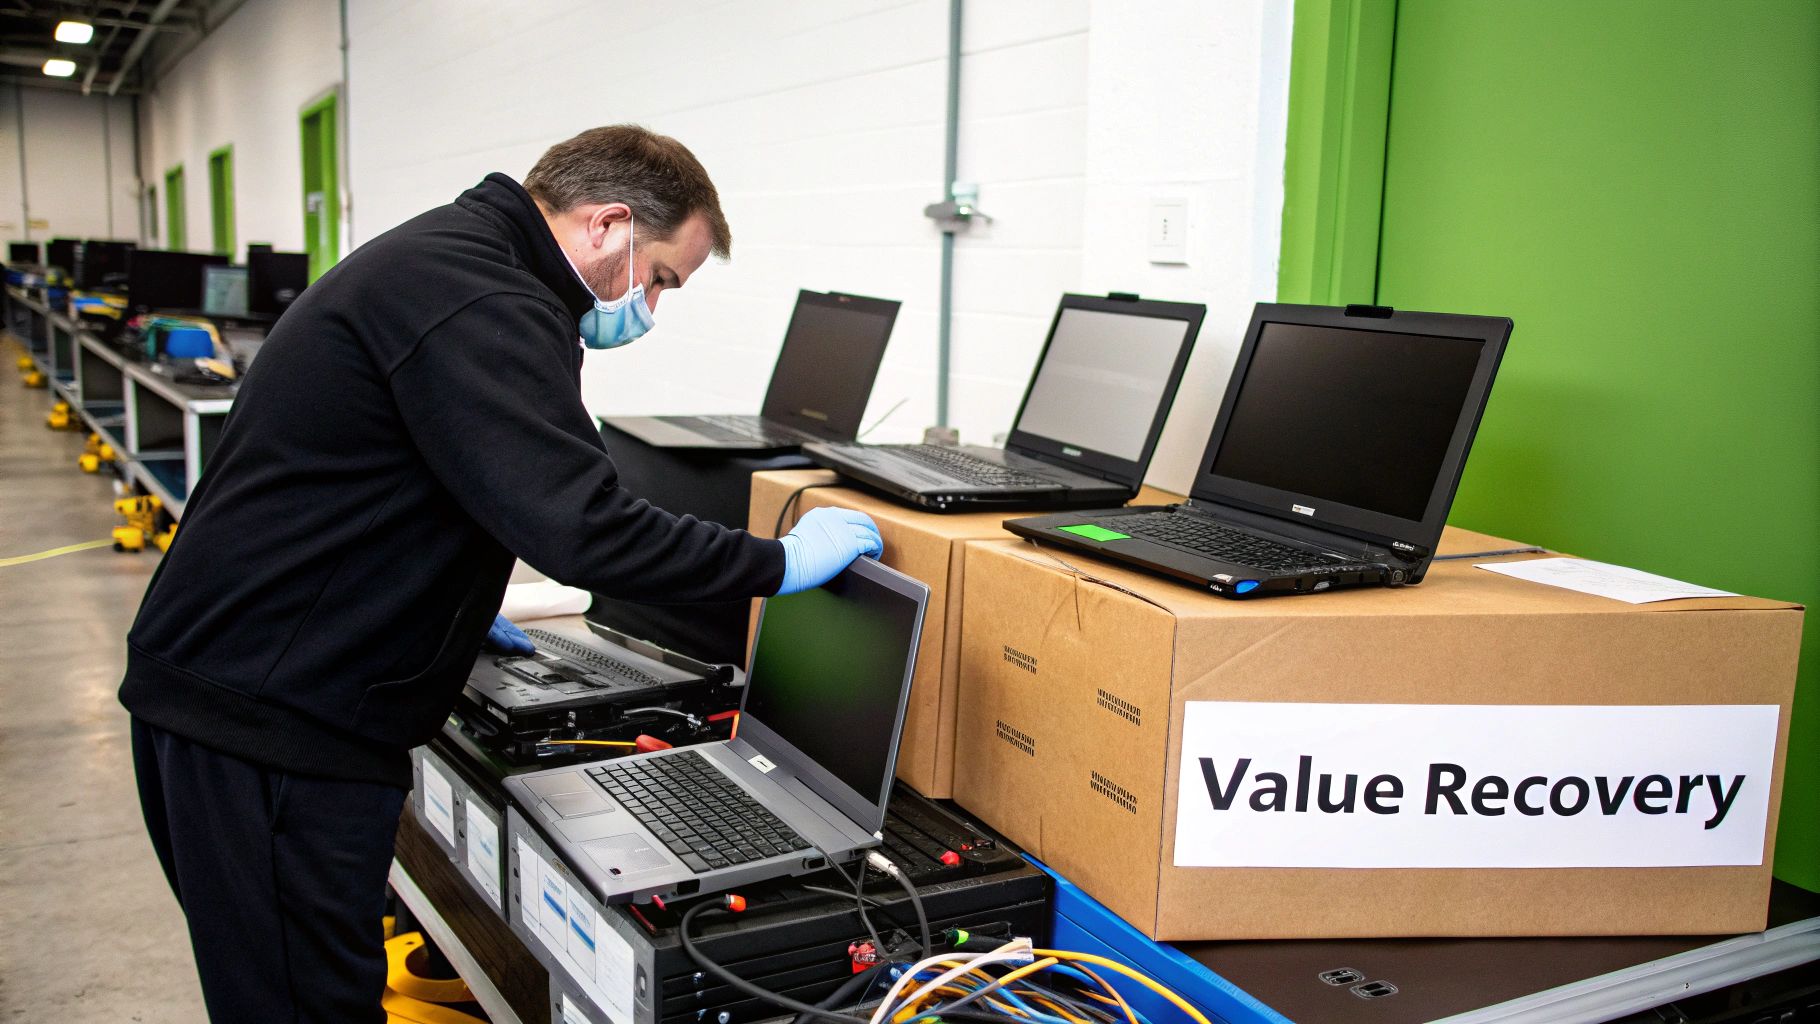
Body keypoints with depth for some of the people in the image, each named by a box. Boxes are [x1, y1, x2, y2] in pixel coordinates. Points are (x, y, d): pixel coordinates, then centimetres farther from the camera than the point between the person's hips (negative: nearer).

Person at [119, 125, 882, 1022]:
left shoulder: (443, 257, 14)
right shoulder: (480, 303, -20)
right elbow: (582, 527, -29)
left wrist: (445, 602, 29)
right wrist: (780, 561, -18)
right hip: (267, 724, -10)